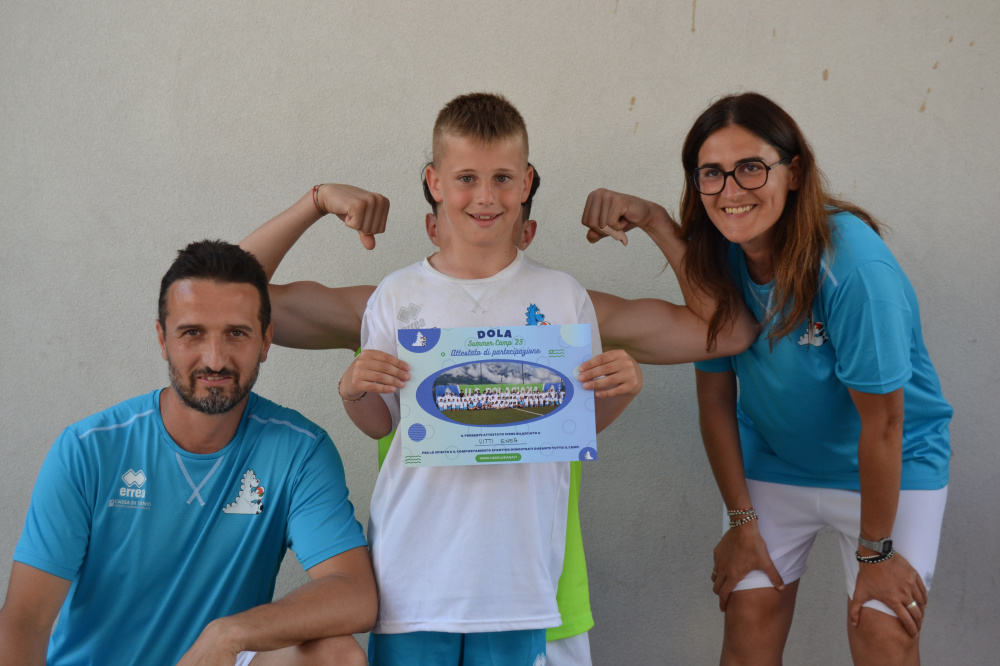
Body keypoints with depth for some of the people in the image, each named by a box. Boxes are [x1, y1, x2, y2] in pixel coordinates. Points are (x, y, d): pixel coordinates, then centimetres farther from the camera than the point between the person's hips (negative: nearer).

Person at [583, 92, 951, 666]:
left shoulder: (852, 263, -30)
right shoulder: (712, 259, -13)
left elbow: (882, 420, -23)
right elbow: (716, 397, -4)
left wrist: (876, 550, -15)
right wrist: (742, 521, -1)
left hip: (891, 468, -4)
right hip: (773, 462, 4)